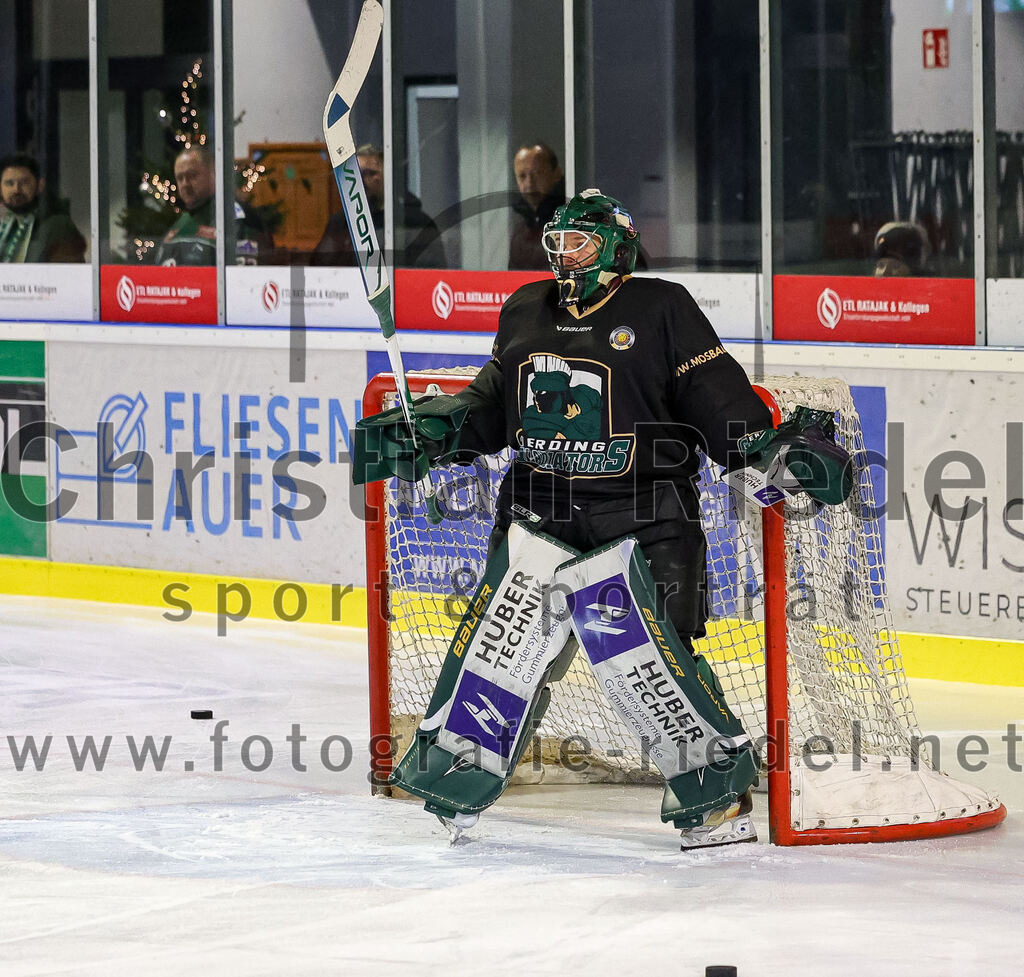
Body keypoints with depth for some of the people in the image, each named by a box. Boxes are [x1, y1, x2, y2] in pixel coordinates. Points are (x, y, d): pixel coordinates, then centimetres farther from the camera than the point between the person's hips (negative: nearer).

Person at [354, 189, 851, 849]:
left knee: (643, 659, -13)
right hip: (538, 521, 5)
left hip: (637, 529, -5)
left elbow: (718, 399, -9)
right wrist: (425, 434, 10)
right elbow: (493, 406, 22)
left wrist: (778, 449, -22)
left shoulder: (661, 311, -4)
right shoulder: (526, 312, 13)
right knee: (496, 647, 3)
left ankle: (718, 789, 0)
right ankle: (450, 776, 18)